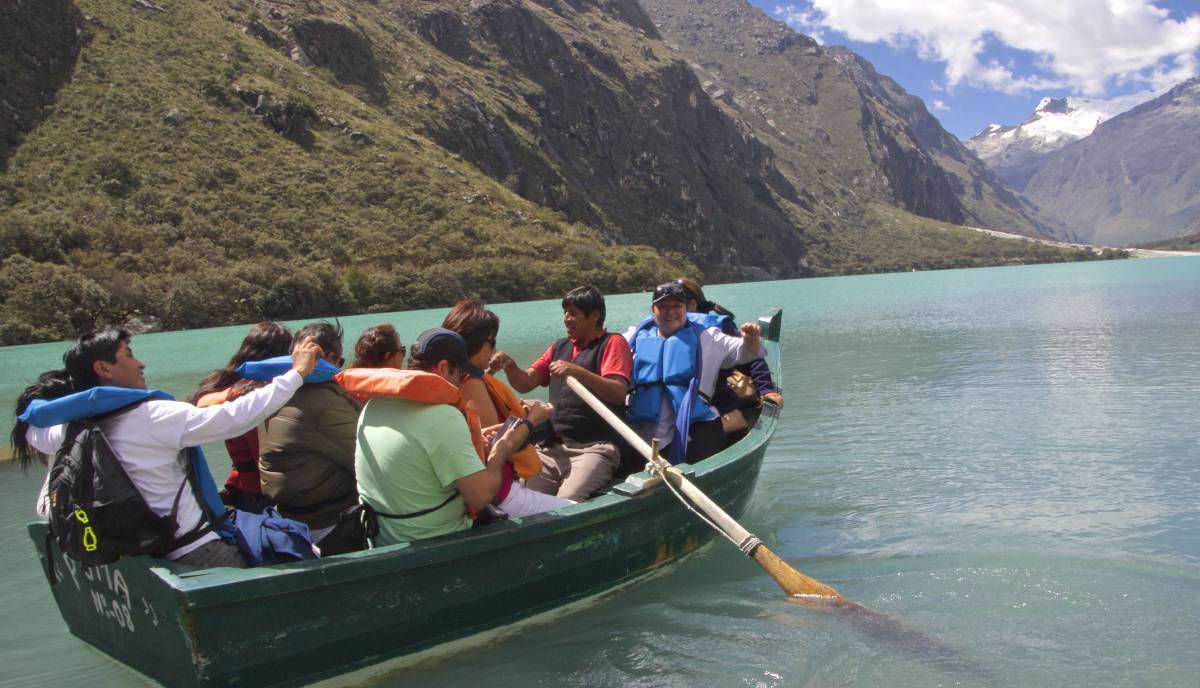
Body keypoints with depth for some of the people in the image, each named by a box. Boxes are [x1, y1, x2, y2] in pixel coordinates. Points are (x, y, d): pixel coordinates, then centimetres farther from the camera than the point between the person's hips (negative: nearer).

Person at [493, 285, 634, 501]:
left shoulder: (612, 342, 4)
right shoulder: (559, 347, 25)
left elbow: (619, 392, -11)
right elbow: (525, 384, 19)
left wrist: (578, 372, -22)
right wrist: (509, 365, -1)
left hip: (595, 448, -6)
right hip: (554, 447, 6)